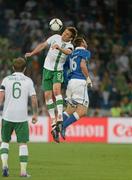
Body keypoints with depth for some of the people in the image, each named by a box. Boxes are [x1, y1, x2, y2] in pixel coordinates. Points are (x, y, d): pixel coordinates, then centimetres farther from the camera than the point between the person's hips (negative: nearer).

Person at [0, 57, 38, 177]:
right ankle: (23, 171, -1)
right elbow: (34, 99, -1)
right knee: (23, 143, 4)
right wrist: (35, 114, 10)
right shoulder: (28, 81, 3)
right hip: (22, 117, -1)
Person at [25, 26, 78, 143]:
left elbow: (68, 52, -28)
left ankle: (60, 118, -34)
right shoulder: (55, 37, 3)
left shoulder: (69, 46, -4)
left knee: (56, 89, -28)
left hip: (58, 71, -3)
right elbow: (43, 45, 12)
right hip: (47, 69, 3)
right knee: (47, 95, -4)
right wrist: (32, 53, 9)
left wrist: (59, 47, -44)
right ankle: (54, 123, -1)